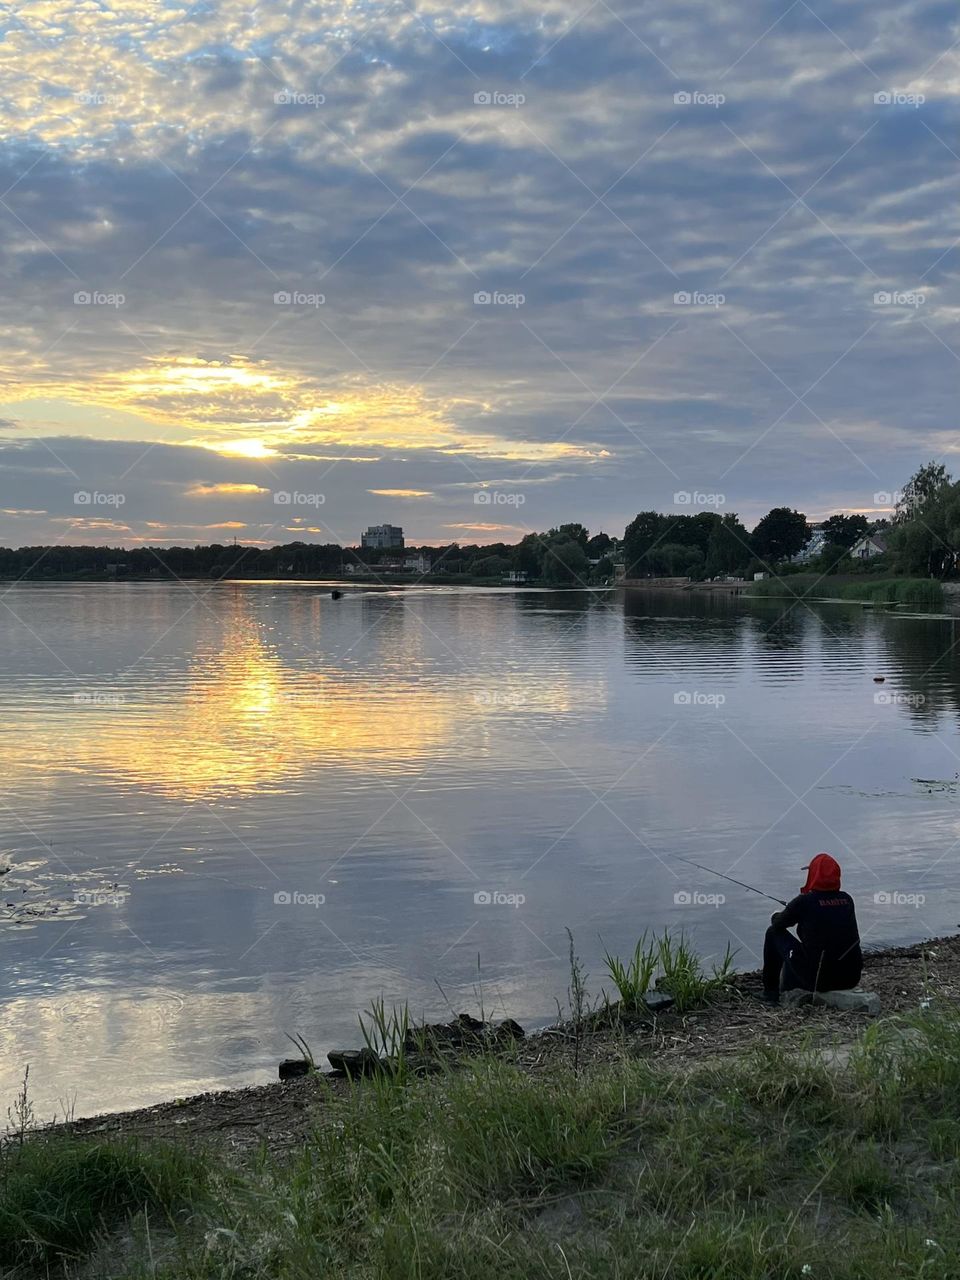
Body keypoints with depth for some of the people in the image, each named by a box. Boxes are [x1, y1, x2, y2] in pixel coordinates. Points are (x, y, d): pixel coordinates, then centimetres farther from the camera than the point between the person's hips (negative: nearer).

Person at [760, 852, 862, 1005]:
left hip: (819, 980, -5)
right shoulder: (847, 899, 3)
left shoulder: (804, 902, -12)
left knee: (773, 933, 11)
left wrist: (776, 916, 27)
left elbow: (777, 924, 4)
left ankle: (770, 991, 19)